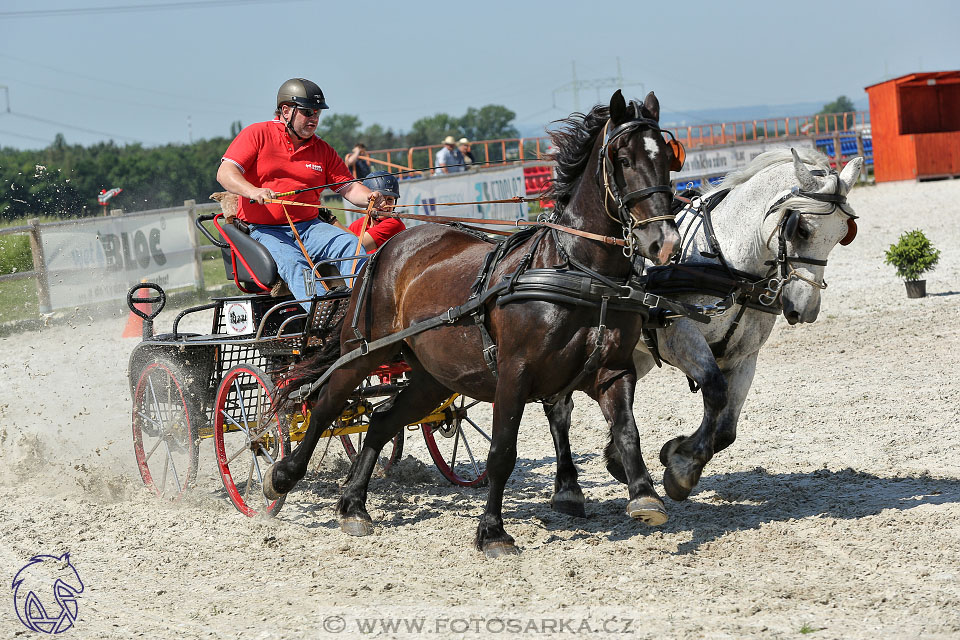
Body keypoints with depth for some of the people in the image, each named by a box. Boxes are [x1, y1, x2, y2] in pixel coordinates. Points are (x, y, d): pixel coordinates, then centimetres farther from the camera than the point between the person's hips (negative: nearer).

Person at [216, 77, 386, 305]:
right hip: (263, 230, -5)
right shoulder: (257, 135, 1)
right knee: (293, 263, -34)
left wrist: (369, 198, -12)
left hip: (308, 226, 5)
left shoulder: (322, 150, 16)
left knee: (350, 245, -23)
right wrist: (253, 191, -29)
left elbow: (348, 187, 12)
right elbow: (225, 173, -9)